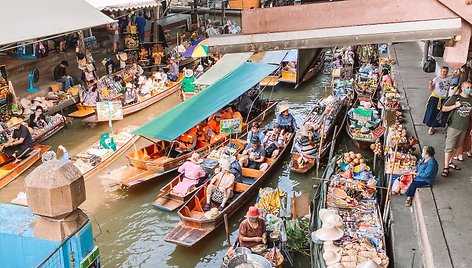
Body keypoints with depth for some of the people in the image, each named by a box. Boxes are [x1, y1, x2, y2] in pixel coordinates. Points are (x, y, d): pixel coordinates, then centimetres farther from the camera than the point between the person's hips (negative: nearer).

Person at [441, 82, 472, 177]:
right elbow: (443, 109, -6)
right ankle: (446, 167, 6)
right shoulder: (455, 98, -8)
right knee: (449, 147, -1)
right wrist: (455, 106, -20)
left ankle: (450, 162, 30)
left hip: (464, 128, 4)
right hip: (453, 127, -4)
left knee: (455, 147, 15)